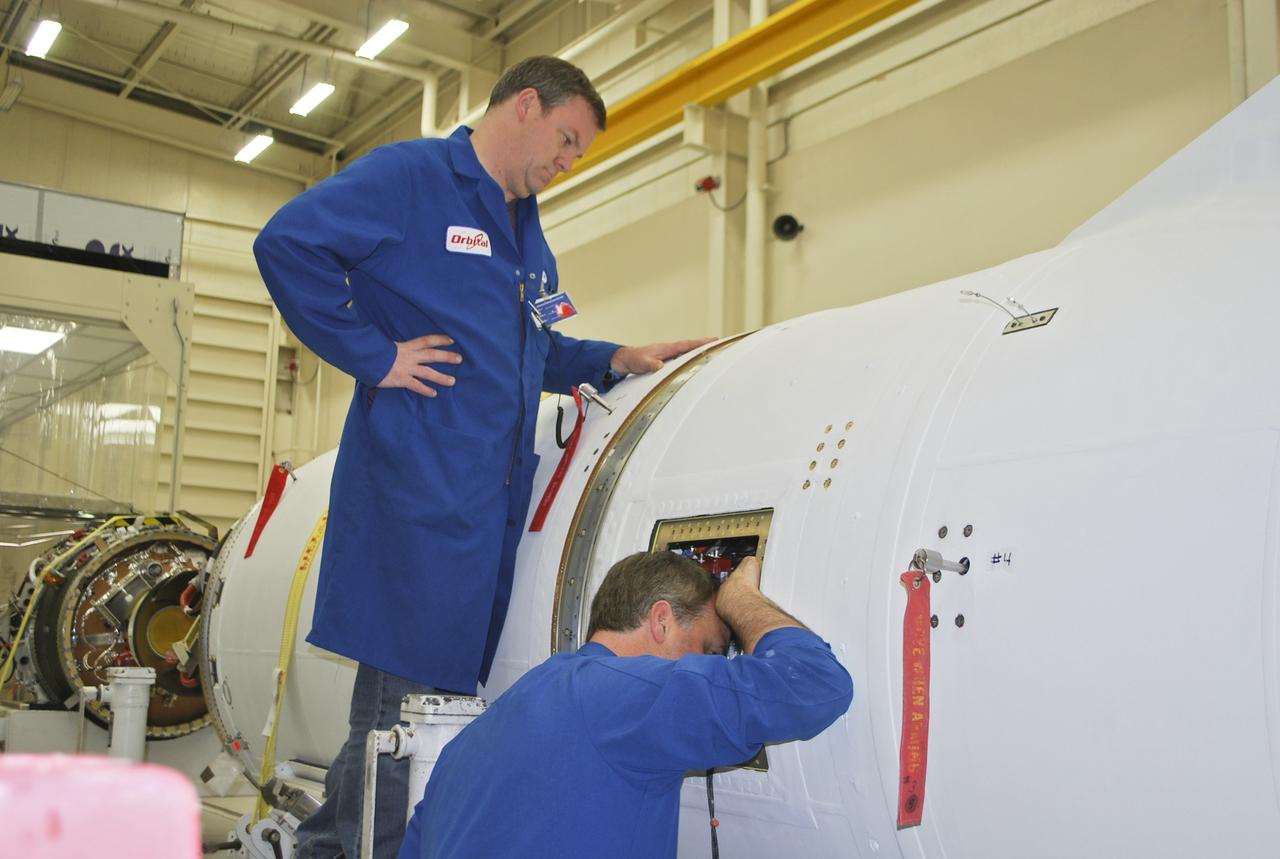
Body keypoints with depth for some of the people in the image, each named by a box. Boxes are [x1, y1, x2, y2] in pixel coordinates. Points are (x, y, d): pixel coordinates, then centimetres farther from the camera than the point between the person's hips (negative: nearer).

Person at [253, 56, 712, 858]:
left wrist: (614, 361, 14)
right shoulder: (410, 176, -4)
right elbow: (288, 243, -15)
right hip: (419, 497, -9)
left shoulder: (529, 233, 23)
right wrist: (375, 354, -16)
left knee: (446, 689, 12)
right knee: (402, 700, -5)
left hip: (493, 504, 9)